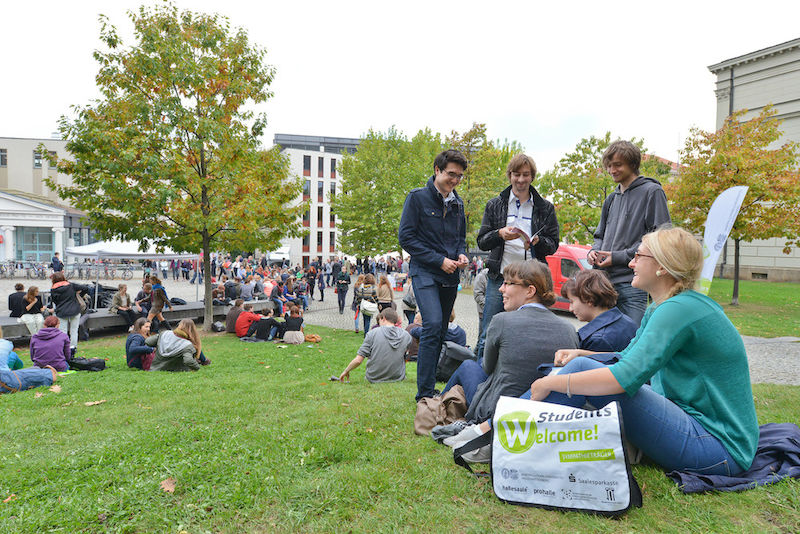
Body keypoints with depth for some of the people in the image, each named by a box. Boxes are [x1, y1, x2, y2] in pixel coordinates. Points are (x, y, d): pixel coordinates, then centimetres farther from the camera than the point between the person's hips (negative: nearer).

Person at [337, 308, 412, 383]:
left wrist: (346, 371, 7)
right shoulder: (407, 336, -1)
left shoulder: (373, 333, -8)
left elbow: (358, 360, -9)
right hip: (398, 379, 2)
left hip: (374, 379, -2)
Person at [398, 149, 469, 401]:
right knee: (433, 325, -20)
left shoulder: (458, 203, 15)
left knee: (441, 330, 9)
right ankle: (424, 392, -13)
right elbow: (405, 237, -9)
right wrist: (439, 260, -13)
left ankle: (430, 385, 20)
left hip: (450, 276, 6)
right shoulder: (417, 198, -3)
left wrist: (461, 254, 1)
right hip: (425, 273, -6)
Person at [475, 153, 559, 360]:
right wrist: (500, 234, -14)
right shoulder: (495, 205, 11)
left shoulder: (545, 208, 12)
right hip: (499, 276, 0)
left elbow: (553, 244, 10)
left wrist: (538, 242, -13)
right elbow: (481, 242, 7)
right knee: (488, 335, 1)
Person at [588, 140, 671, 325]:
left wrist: (619, 257, -12)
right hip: (605, 281, 7)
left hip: (632, 283, -7)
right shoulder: (611, 198, 19)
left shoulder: (652, 191, -2)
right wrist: (594, 251, 3)